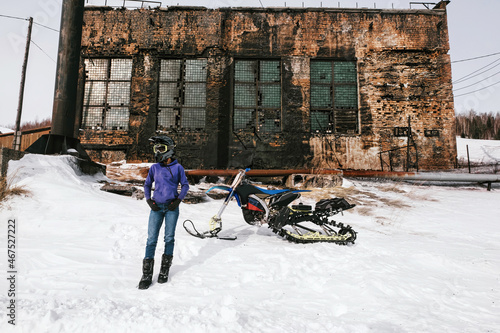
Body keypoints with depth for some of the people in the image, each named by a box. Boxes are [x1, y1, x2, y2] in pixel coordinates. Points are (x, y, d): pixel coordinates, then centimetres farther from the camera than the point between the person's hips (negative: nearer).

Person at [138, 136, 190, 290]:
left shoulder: (177, 167, 1)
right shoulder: (154, 167, 7)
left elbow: (185, 185, 5)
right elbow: (147, 185, 15)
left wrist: (178, 200, -6)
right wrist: (149, 201, 2)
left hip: (172, 207, -1)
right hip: (157, 207, 2)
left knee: (169, 238, 4)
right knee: (152, 239, -2)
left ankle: (165, 269, 19)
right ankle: (147, 274, 5)